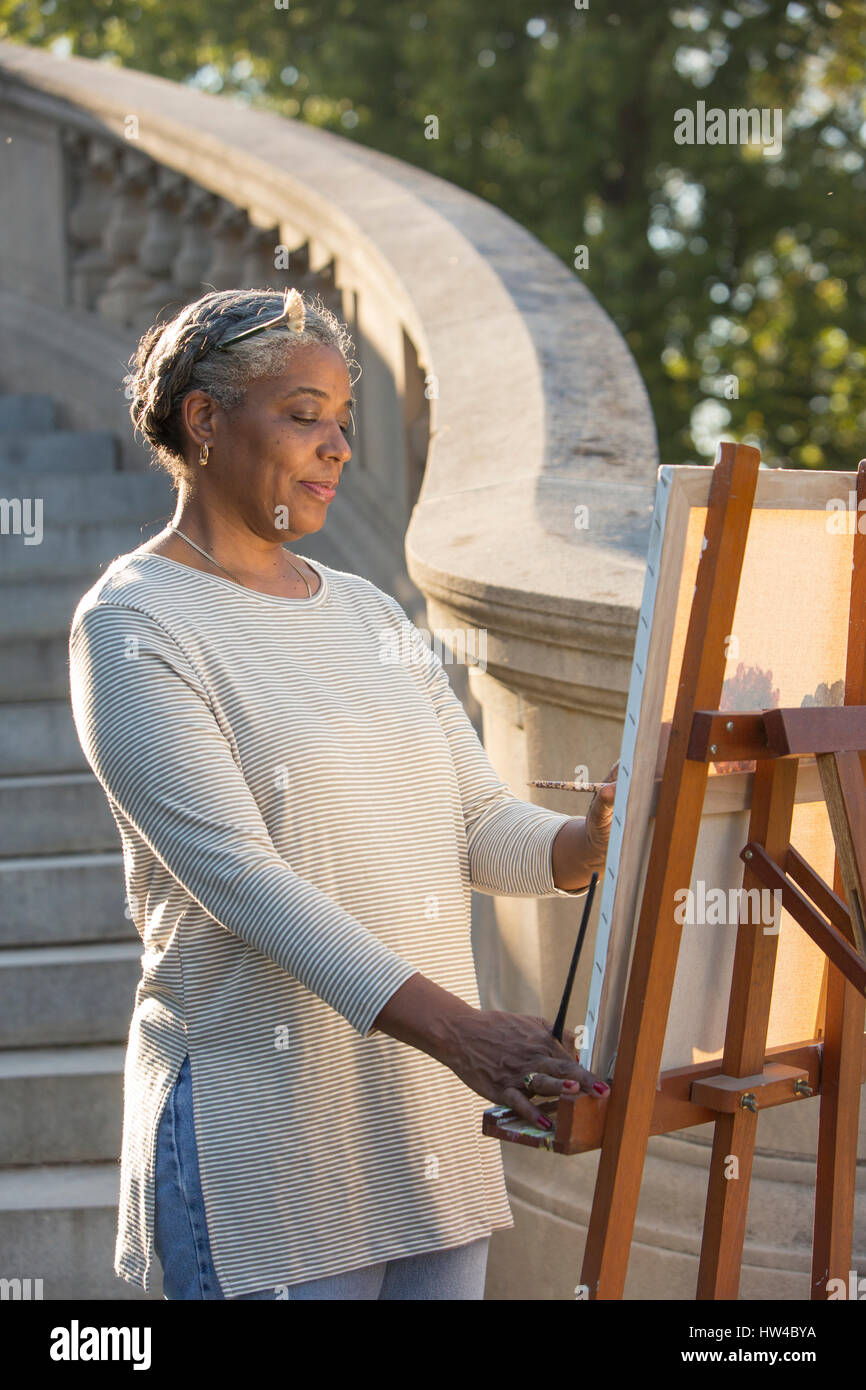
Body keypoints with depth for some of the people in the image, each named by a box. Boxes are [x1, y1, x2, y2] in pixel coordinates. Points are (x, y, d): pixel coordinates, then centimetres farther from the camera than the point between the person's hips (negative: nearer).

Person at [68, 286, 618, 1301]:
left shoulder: (368, 614, 14)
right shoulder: (132, 627, -9)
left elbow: (483, 828, 11)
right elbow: (234, 868, -20)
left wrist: (589, 842, -13)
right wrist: (452, 1027, -30)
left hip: (430, 1115, 7)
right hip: (262, 1126, -7)